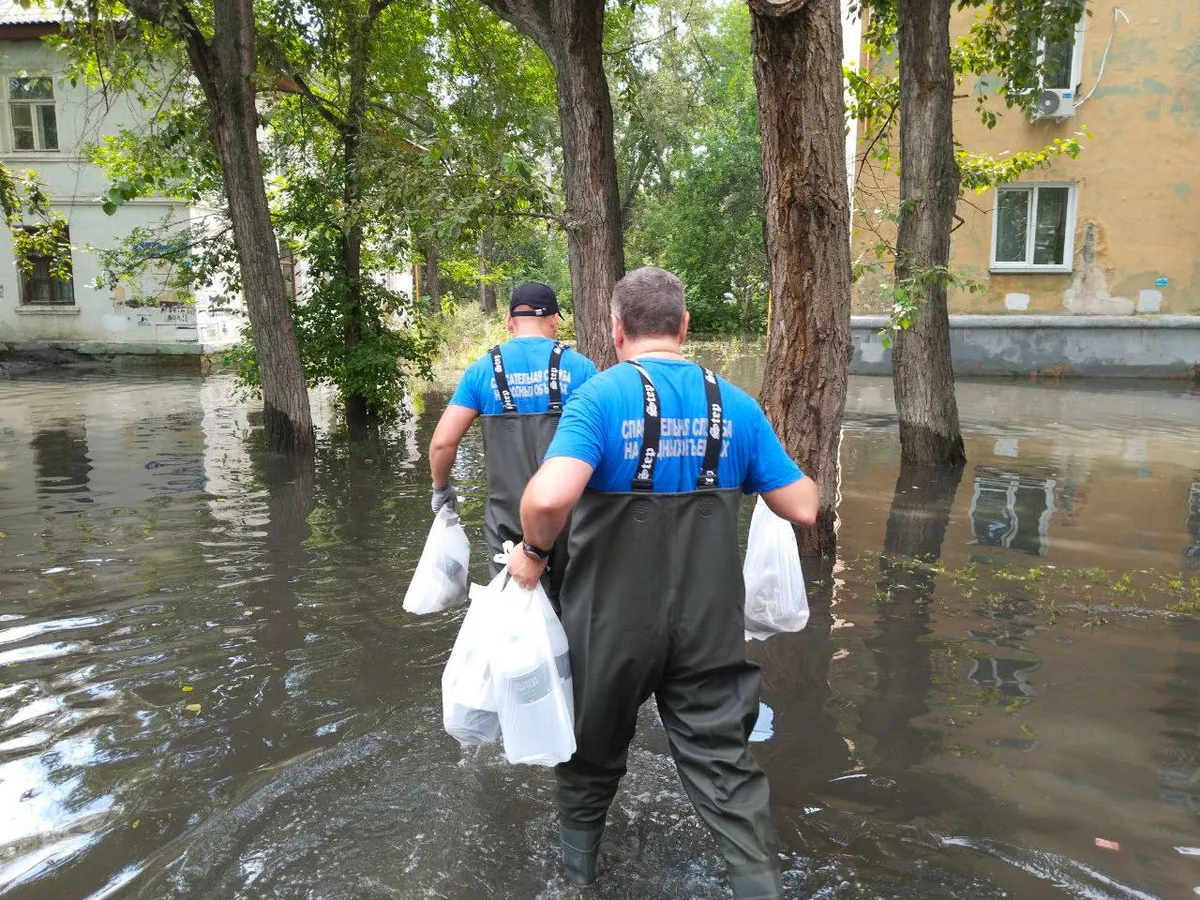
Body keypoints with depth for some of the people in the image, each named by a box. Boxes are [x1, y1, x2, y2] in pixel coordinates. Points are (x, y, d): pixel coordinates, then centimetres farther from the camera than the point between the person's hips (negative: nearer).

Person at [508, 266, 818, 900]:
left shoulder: (600, 397, -15)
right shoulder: (736, 405, -3)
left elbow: (549, 497, -32)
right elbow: (803, 508, 0)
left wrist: (533, 551, -12)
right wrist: (805, 479, 23)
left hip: (613, 622, -1)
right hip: (709, 626, 2)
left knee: (594, 747, 22)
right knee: (724, 763, 13)